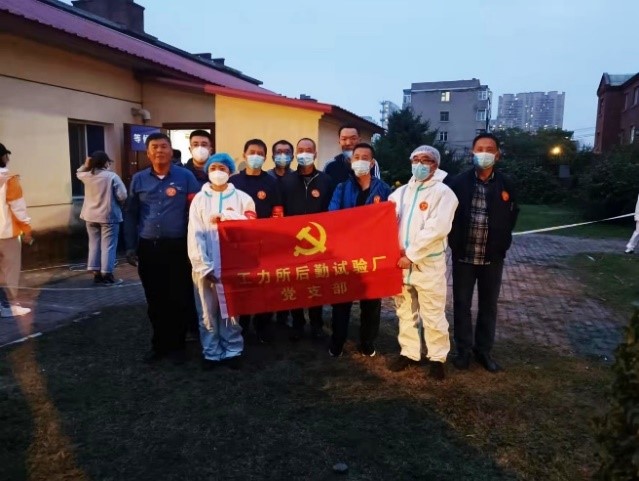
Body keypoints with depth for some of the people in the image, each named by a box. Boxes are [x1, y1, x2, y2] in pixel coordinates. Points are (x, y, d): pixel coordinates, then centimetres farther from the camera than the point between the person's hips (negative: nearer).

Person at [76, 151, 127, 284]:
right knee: (108, 245, 1)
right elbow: (122, 196, -16)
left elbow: (78, 173, 27)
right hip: (109, 215, -5)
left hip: (90, 216, 5)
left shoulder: (87, 176, 1)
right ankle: (106, 273, 0)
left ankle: (96, 272, 16)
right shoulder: (112, 176, -13)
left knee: (94, 244, 13)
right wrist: (118, 205, 5)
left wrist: (85, 165, 7)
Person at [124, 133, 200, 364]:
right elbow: (131, 214, 11)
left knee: (179, 299, 4)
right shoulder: (139, 179, 7)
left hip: (177, 247, -3)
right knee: (155, 300, 11)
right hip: (148, 248, 3)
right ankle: (159, 344, 26)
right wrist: (131, 247, 5)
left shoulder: (186, 177, -2)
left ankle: (176, 345, 19)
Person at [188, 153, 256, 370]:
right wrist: (203, 266, -8)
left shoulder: (242, 198, 3)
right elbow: (195, 234, -1)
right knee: (208, 311, 7)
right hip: (206, 265, 1)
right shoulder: (199, 199, 6)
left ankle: (232, 351, 21)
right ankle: (211, 353, 21)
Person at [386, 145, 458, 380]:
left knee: (432, 314, 2)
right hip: (400, 260, 5)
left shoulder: (443, 192, -5)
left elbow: (436, 229, -15)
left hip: (429, 263, -5)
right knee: (405, 311, 14)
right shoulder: (400, 192, 13)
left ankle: (437, 357, 17)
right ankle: (409, 352, 28)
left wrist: (411, 255, -17)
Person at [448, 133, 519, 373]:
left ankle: (484, 350, 26)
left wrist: (502, 244, 4)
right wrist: (454, 242, -2)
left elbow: (512, 216, 10)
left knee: (488, 306, 11)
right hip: (463, 255, -1)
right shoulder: (459, 182, -4)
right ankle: (463, 350, 22)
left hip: (492, 257, 1)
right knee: (462, 304, 8)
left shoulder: (506, 185, 1)